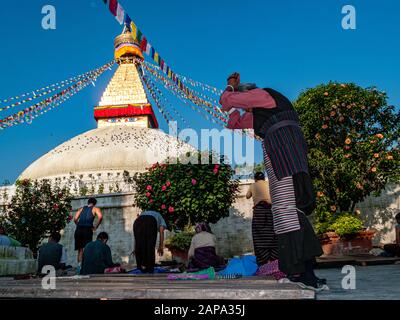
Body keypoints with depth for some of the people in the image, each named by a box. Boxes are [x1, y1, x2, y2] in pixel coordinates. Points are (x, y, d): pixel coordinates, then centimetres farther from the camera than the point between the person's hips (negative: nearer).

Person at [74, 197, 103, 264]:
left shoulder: (82, 209, 23)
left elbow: (75, 219, 12)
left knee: (80, 250, 11)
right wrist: (96, 227, 1)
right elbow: (100, 217, -7)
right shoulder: (95, 209, 12)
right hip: (87, 229, -4)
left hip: (78, 229, 4)